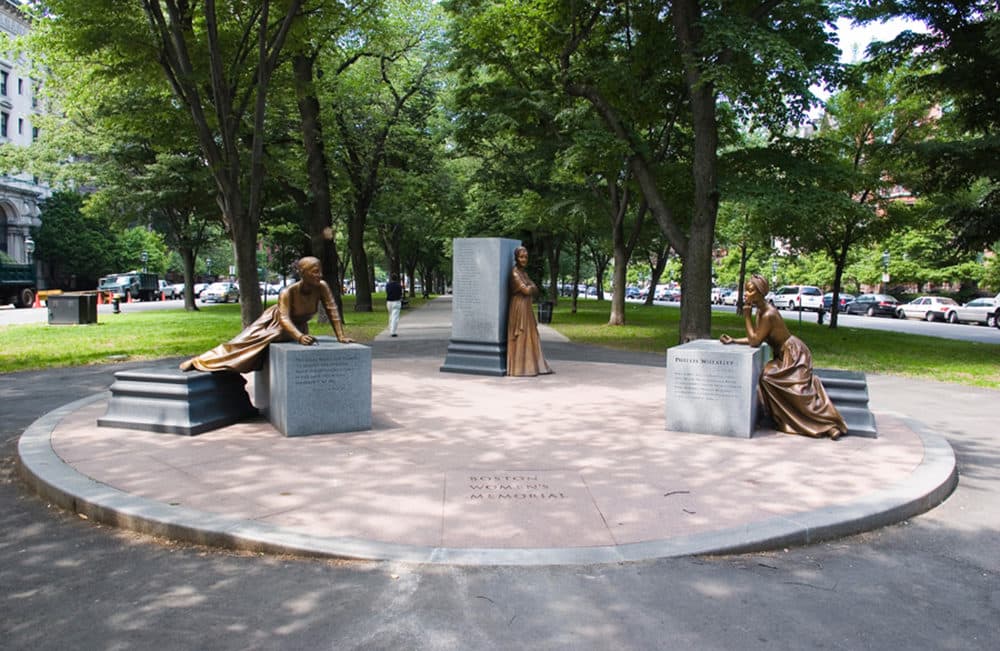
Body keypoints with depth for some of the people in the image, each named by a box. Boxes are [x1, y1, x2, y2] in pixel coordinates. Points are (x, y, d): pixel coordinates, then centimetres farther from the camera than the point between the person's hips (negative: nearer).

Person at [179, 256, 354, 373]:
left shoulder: (321, 287, -29)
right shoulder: (288, 293, -37)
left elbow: (332, 311, -24)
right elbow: (284, 319, -45)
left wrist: (340, 336, -30)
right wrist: (300, 337, -62)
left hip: (298, 327, 4)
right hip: (274, 324, -4)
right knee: (242, 343, -4)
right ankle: (197, 361, 11)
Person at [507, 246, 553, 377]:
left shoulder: (523, 272, 16)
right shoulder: (515, 273, -12)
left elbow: (535, 291, 11)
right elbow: (526, 290, -18)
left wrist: (529, 288, -8)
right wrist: (531, 287, 2)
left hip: (526, 308, 9)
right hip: (519, 308, -9)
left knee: (529, 337, 11)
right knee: (520, 338, -6)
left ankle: (530, 366, 17)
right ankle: (519, 368, -1)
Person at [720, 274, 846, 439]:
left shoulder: (768, 315, -26)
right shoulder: (760, 311, 4)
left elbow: (754, 341, -23)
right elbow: (755, 338, 8)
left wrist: (747, 316, -22)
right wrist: (734, 341, 2)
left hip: (794, 355, -10)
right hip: (784, 355, 10)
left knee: (800, 391, -10)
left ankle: (829, 425, -1)